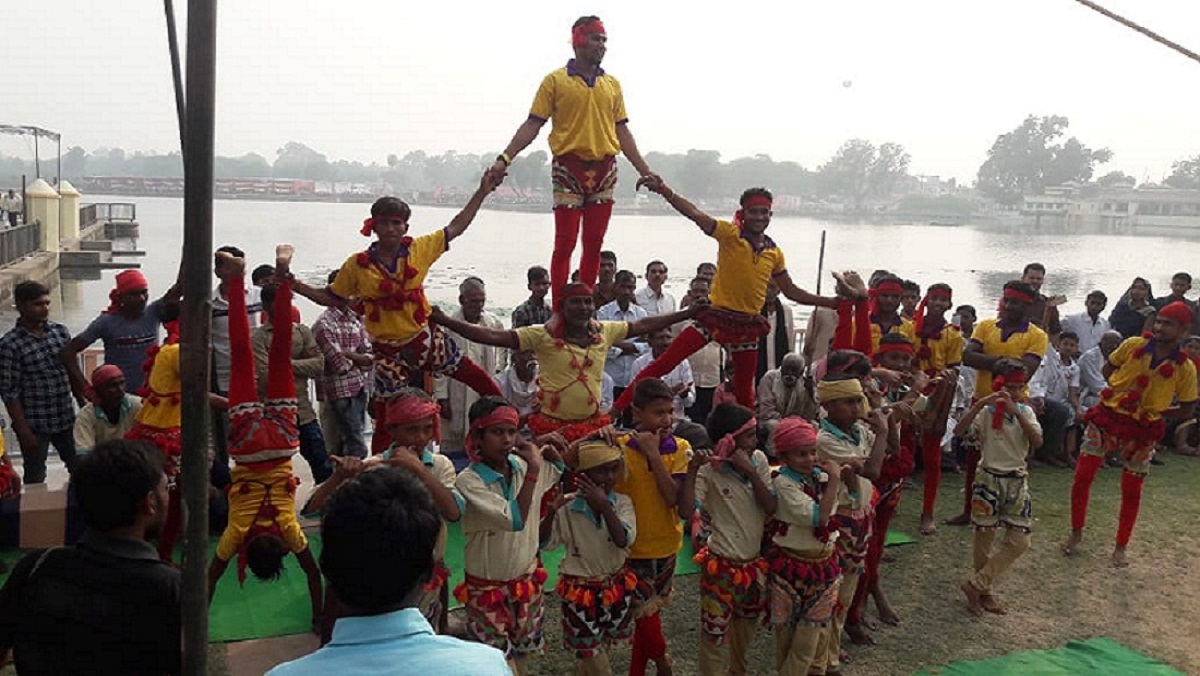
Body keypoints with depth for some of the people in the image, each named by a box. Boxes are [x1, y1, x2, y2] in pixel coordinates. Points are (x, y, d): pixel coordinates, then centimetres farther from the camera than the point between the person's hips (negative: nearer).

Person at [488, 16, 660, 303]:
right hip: (569, 167, -4)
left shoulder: (612, 84, 15)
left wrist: (645, 171, 12)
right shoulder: (556, 80, 2)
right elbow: (532, 125, -2)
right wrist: (505, 158, -14)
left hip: (605, 169, 4)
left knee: (594, 245, 6)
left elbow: (622, 131, 17)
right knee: (565, 244, -5)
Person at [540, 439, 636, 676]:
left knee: (602, 649, 21)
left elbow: (624, 540, -22)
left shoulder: (622, 502, -8)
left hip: (615, 587, 3)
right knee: (592, 656, 4)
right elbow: (545, 544, -10)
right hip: (581, 591, -3)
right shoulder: (568, 506, -15)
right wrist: (551, 513, -29)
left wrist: (604, 506, -31)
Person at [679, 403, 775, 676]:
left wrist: (750, 472, -20)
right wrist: (692, 469, -31)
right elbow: (686, 512, -27)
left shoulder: (758, 460, -3)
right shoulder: (709, 469, -17)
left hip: (755, 562, 6)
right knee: (716, 633, 4)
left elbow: (771, 507, -10)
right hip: (722, 565, -6)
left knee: (746, 627, 25)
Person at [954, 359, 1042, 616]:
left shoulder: (1026, 412, 2)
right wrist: (980, 403, -30)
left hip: (1017, 481, 4)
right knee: (984, 537, 6)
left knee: (1019, 541, -1)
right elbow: (958, 431, -24)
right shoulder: (986, 411, -8)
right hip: (989, 478, -4)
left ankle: (976, 585, 8)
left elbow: (1037, 442, -14)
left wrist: (1017, 412, -23)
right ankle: (984, 591, 22)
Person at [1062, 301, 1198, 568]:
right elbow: (1107, 369, 10)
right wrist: (1120, 391, -2)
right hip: (1107, 417, 1)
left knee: (1131, 491, 8)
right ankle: (1076, 533, 18)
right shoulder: (1133, 345, -7)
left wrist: (1154, 412, -6)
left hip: (1141, 431, -1)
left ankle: (1121, 547, 25)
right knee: (1082, 477, -2)